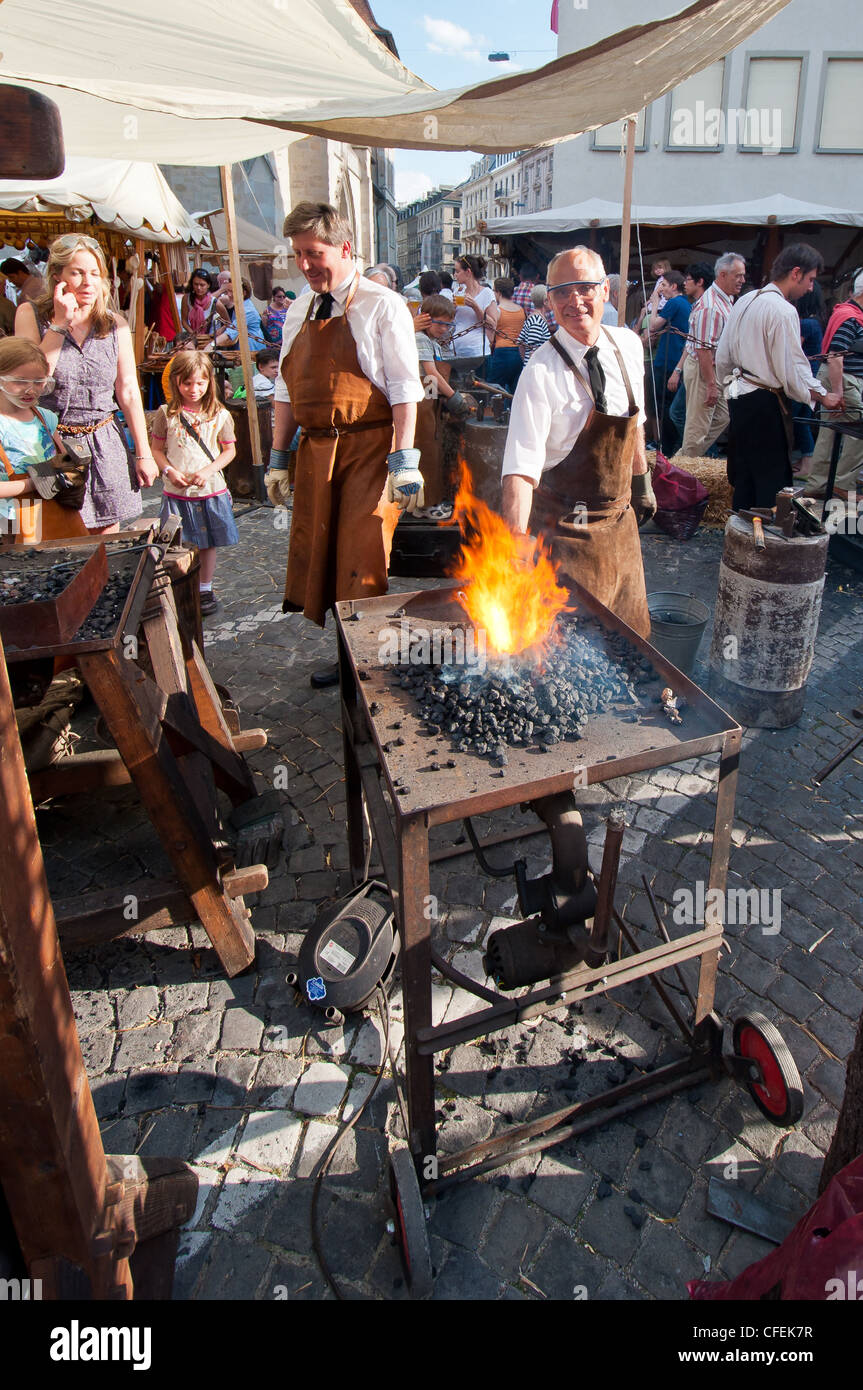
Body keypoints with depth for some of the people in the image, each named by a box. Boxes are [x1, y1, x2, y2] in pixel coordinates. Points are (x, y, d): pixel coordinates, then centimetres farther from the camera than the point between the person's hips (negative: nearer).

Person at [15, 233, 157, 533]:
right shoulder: (31, 315, 0)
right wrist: (60, 322, -13)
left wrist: (143, 453, 4)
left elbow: (128, 392, 6)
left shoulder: (116, 325, 5)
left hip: (104, 444, 2)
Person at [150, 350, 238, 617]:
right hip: (176, 493, -1)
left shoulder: (220, 415, -1)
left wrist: (207, 471, -10)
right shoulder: (166, 414, -1)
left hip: (211, 491, 1)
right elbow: (157, 449, 5)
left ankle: (205, 589, 27)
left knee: (209, 543, 11)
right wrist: (169, 471, -13)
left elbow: (229, 450, 4)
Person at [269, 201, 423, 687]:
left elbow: (403, 386, -10)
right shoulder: (299, 312, 14)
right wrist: (279, 457, 15)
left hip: (368, 447, -6)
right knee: (319, 555, 9)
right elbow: (288, 388, 17)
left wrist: (404, 459, -17)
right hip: (315, 448, 7)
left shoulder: (382, 305, -5)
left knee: (363, 561, -5)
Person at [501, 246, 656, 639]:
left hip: (621, 517, 6)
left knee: (633, 629, 18)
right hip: (568, 528, -6)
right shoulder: (542, 371, -19)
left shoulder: (628, 345, 1)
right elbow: (521, 467, -28)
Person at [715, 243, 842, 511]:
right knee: (773, 479, -3)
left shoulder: (744, 301, 11)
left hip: (738, 396, 9)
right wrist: (822, 395, -4)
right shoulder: (784, 310, -15)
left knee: (743, 474, 16)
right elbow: (792, 368, -15)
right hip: (765, 403, -9)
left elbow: (722, 356, 16)